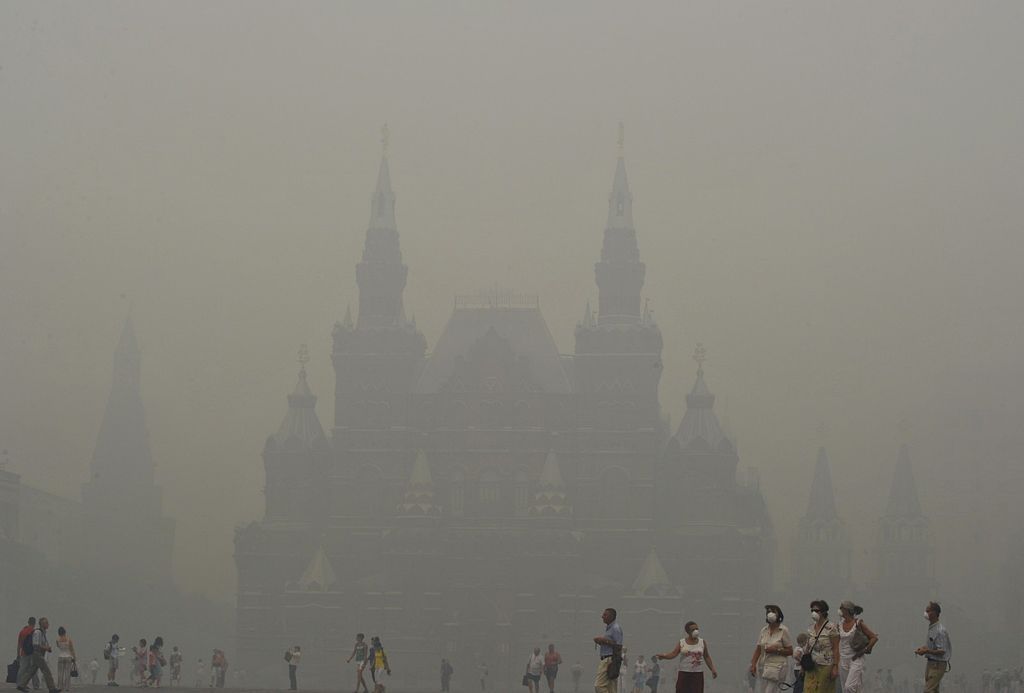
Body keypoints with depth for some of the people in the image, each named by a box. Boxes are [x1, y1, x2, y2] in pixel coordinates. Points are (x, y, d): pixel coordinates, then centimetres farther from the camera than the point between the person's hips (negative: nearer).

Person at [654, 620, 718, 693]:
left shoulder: (702, 642, 5)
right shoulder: (681, 643, 0)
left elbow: (707, 657, 11)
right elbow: (673, 654, -12)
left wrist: (713, 669, 1)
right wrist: (663, 656, -31)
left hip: (698, 674, 1)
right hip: (684, 674, -1)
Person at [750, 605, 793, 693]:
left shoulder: (784, 631, -5)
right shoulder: (764, 630, 9)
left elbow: (790, 651, -3)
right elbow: (758, 650, 9)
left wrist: (776, 650, -16)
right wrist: (753, 665, 0)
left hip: (777, 666, -6)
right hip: (764, 666, 6)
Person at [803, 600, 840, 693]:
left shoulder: (831, 628, -8)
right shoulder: (810, 628, 11)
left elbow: (836, 649, -10)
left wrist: (835, 667, -15)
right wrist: (804, 665, 14)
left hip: (826, 667, -5)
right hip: (811, 667, 5)